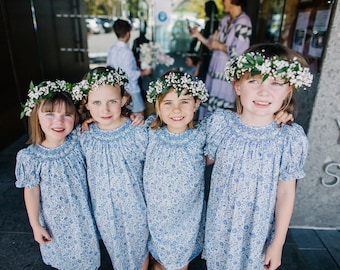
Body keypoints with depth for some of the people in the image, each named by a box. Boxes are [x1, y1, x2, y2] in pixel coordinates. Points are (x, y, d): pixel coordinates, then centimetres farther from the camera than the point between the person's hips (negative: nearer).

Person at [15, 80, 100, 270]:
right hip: (56, 218, -1)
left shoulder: (79, 141, -18)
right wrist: (36, 226, -2)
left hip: (84, 214, 2)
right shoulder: (31, 157, -21)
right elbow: (31, 191, -10)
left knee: (88, 255, 24)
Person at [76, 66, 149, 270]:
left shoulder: (138, 133, -21)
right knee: (115, 249, 27)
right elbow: (85, 173, 2)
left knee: (139, 248, 23)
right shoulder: (85, 137, -12)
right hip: (104, 210, 3)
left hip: (135, 208, -2)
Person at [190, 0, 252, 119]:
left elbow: (239, 53, -21)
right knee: (209, 104, 15)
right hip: (215, 70, 8)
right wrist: (199, 36, 5)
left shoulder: (243, 22, -13)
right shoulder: (225, 20, 12)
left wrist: (220, 46, -12)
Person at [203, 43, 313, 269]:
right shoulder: (220, 123, -17)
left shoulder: (291, 139, -19)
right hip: (220, 223, 2)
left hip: (257, 230, -1)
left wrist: (278, 244, -4)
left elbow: (286, 193, -10)